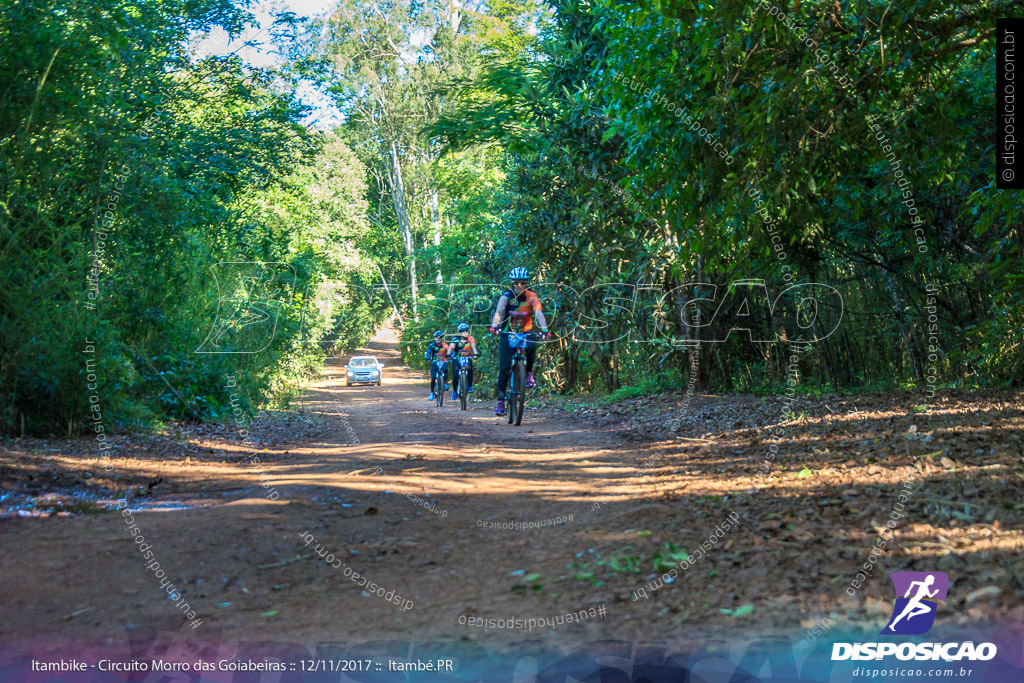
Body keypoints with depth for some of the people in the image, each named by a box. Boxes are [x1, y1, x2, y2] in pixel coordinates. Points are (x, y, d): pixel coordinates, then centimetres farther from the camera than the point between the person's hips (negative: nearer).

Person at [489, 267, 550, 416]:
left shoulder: (531, 297, -8)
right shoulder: (507, 296, -9)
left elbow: (539, 313, -21)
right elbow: (498, 312, -23)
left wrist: (544, 329, -38)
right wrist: (495, 326, -43)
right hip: (507, 334, 0)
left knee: (531, 346, -34)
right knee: (504, 368, -8)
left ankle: (529, 373, -8)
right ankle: (500, 401, -2)